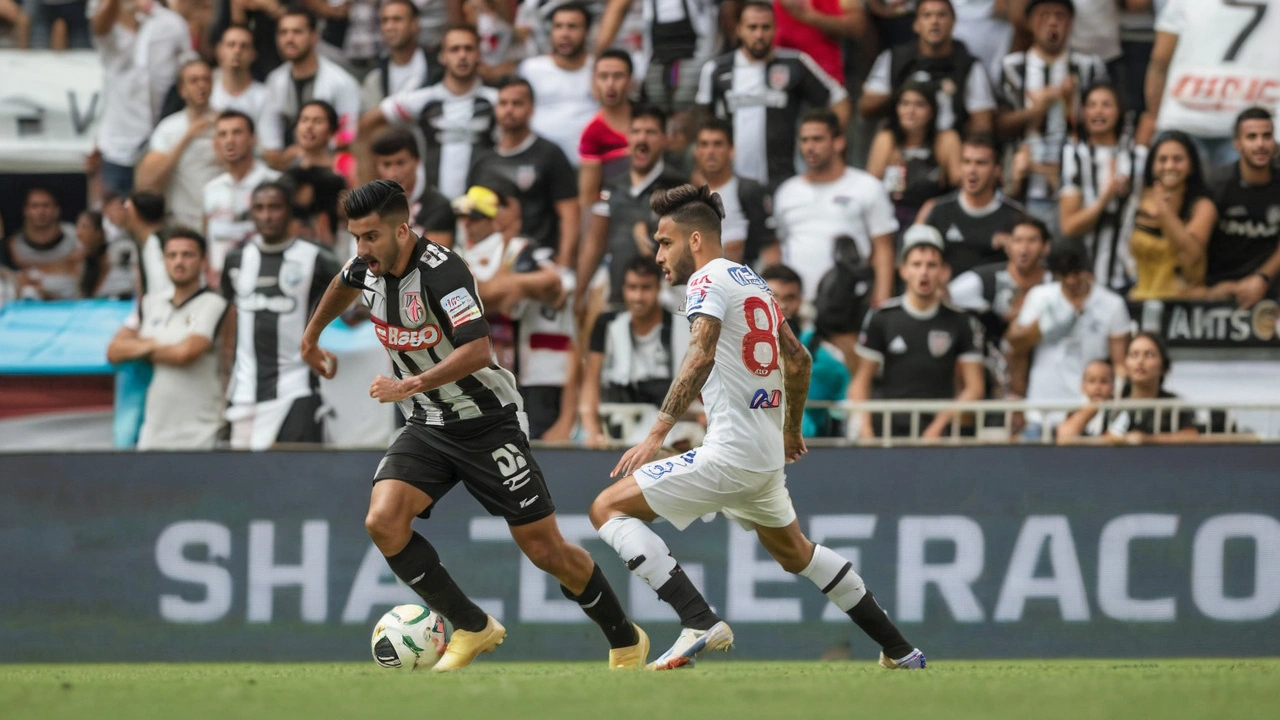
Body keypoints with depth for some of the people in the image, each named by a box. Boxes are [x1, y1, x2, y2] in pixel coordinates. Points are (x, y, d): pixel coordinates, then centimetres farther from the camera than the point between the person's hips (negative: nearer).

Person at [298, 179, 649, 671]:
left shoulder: (440, 271, -25)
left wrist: (413, 384, -41)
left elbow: (478, 351, -37)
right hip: (427, 427, 6)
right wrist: (312, 335, 37)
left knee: (544, 548, -2)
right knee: (383, 521, -18)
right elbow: (345, 283, 24)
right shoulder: (368, 266, -3)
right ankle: (472, 628, -3)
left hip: (486, 422, -6)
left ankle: (626, 641, 21)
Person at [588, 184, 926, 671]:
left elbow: (701, 357, -23)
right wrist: (791, 430, 41)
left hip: (728, 455, -9)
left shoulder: (708, 280, -8)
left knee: (608, 508, -8)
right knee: (795, 554, 30)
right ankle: (898, 649, 32)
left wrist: (657, 434, -29)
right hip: (768, 456, 9)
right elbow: (798, 360, 27)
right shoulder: (752, 282, 18)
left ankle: (700, 622, -19)